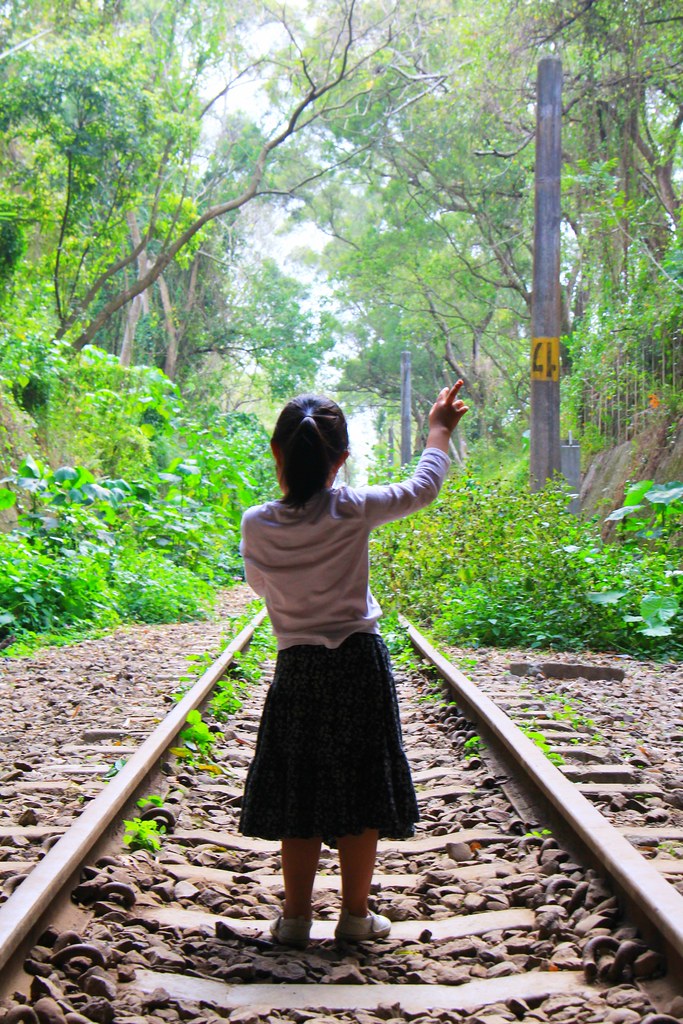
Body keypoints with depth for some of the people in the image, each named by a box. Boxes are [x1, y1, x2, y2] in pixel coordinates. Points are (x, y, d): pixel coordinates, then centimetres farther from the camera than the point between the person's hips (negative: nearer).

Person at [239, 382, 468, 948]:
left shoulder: (256, 525, -7)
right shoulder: (351, 510, -12)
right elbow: (423, 488, 1)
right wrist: (439, 430, 16)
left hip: (296, 669, 1)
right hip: (359, 664, -1)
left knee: (300, 793, 11)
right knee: (361, 793, 10)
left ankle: (296, 916, 17)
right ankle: (356, 914, 18)